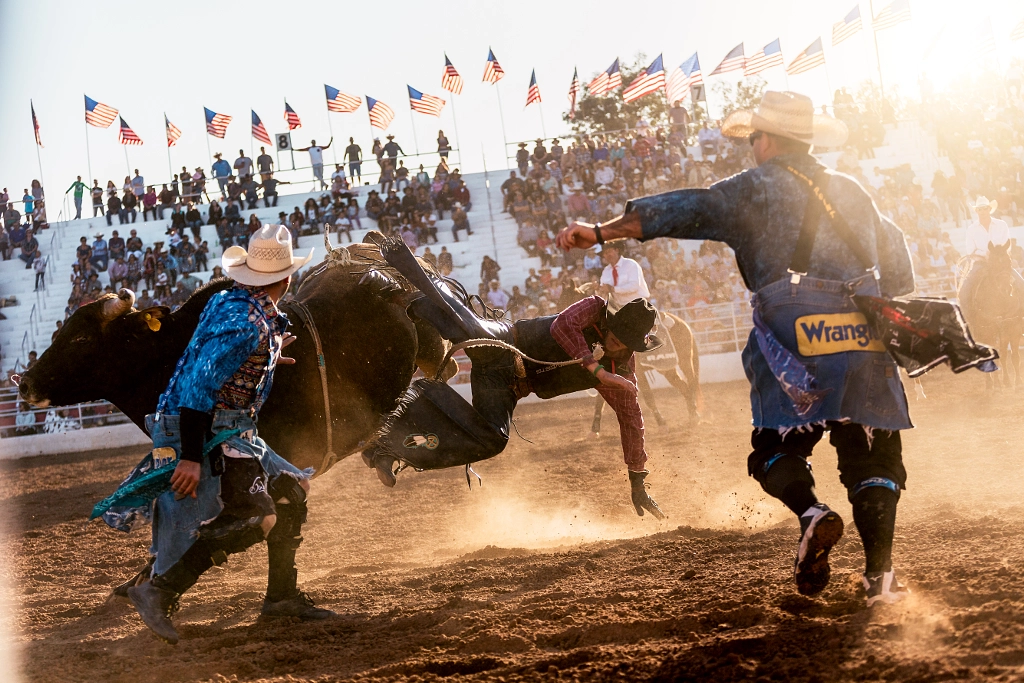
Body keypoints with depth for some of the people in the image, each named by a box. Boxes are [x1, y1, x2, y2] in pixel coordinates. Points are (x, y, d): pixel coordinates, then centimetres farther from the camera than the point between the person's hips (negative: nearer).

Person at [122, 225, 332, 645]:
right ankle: (159, 593, -20)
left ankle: (282, 595, 22)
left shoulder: (226, 301, 11)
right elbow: (197, 385, -27)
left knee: (291, 489, 16)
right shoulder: (246, 324, -20)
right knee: (254, 517, -19)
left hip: (230, 433, 11)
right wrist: (191, 457, -29)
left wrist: (267, 355, 34)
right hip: (206, 433, -11)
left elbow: (210, 357, 28)